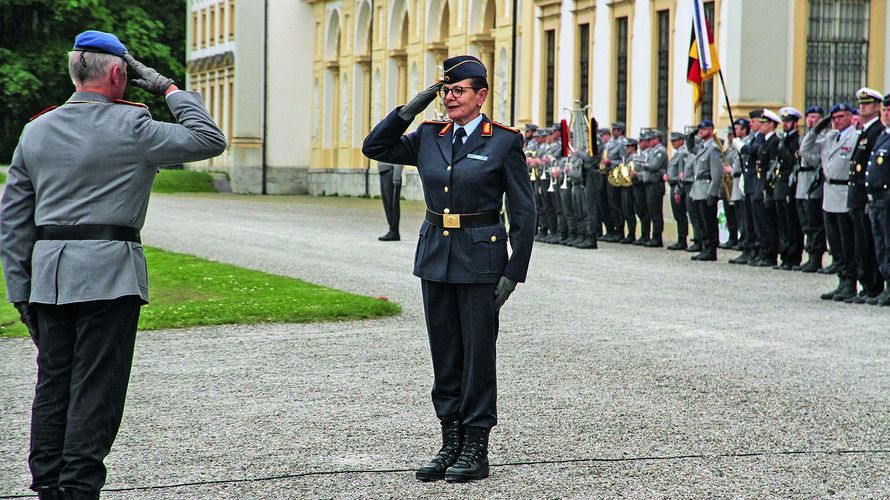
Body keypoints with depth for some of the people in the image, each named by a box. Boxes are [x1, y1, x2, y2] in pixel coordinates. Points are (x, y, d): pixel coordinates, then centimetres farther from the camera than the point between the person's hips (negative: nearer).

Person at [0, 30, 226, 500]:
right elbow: (209, 140, -2)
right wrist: (171, 90, 7)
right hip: (108, 271, -6)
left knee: (53, 382, 11)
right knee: (95, 389, -2)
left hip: (48, 272, 6)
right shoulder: (130, 127, -6)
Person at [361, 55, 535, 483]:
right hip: (435, 255, 5)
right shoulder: (428, 137, 8)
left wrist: (513, 273, -12)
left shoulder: (505, 141, -6)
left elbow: (524, 213, -6)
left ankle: (476, 450, 8)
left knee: (478, 354, 0)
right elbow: (374, 147, 14)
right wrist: (411, 108, 2)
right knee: (444, 355, 9)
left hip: (479, 259, -5)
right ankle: (451, 444, 18)